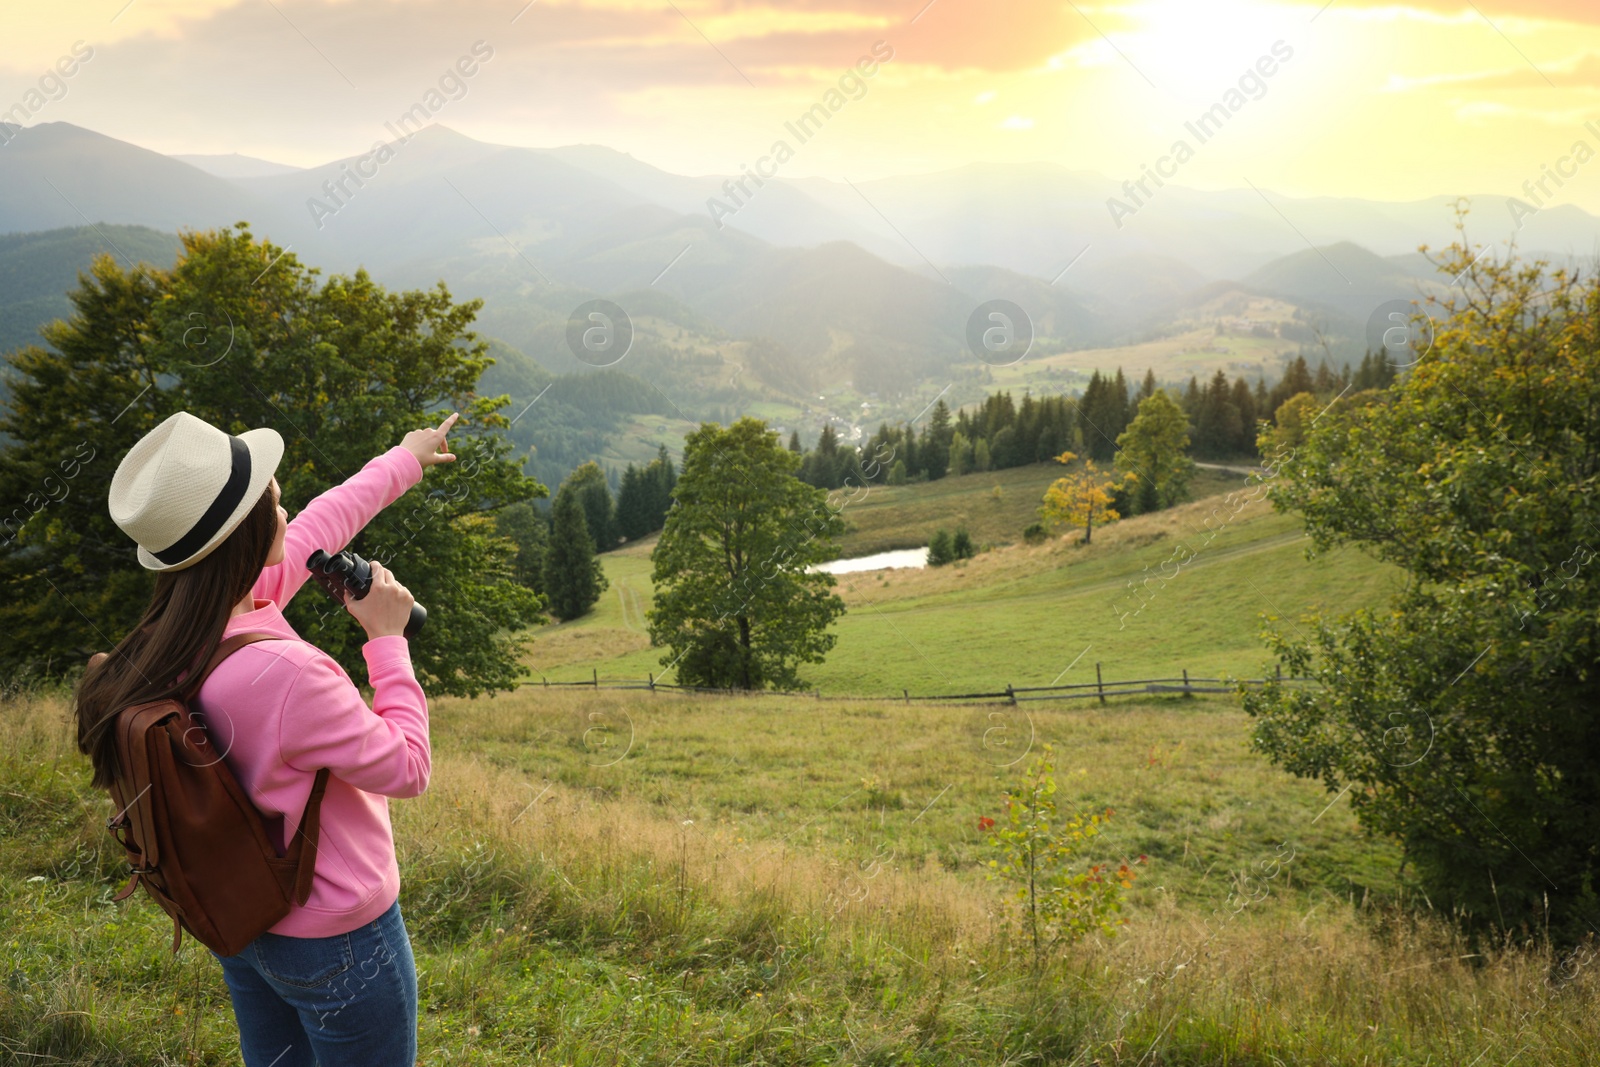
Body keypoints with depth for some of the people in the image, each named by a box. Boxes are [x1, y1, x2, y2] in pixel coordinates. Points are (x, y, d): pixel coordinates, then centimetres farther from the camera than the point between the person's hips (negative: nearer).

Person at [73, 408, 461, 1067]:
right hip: (337, 941, -8)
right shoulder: (284, 673, -35)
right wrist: (387, 639, -15)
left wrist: (404, 461, 18)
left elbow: (318, 526, 5)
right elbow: (407, 770, -21)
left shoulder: (181, 630, -9)